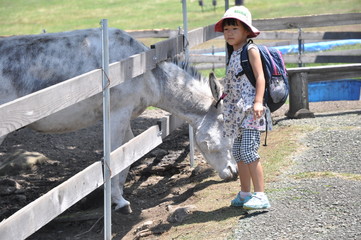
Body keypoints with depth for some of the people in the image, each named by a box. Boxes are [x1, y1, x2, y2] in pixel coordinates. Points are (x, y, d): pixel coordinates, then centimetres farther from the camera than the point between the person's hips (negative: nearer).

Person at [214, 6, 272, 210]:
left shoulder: (251, 50, -7)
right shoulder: (233, 54, 16)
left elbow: (260, 78, -15)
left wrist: (258, 102, -26)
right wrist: (228, 105, 23)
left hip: (251, 110, -9)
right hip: (238, 110, 9)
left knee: (249, 151, -16)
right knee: (238, 152, 10)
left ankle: (260, 195, -14)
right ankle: (245, 193, 19)